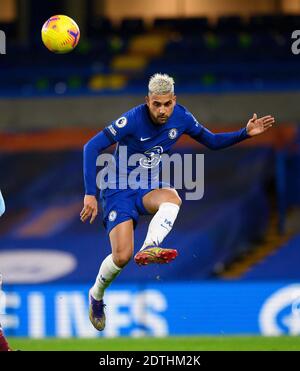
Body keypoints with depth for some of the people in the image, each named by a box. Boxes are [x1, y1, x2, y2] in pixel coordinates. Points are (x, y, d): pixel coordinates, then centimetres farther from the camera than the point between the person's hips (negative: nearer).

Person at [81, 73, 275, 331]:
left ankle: (148, 249, -51)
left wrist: (245, 134, -4)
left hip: (147, 189, 4)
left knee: (172, 198, -33)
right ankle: (96, 296, 14)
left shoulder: (181, 118, -6)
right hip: (118, 190, -4)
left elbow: (212, 141, 11)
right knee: (121, 256, -16)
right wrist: (90, 194, -24)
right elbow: (92, 147, -20)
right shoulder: (133, 119, -22)